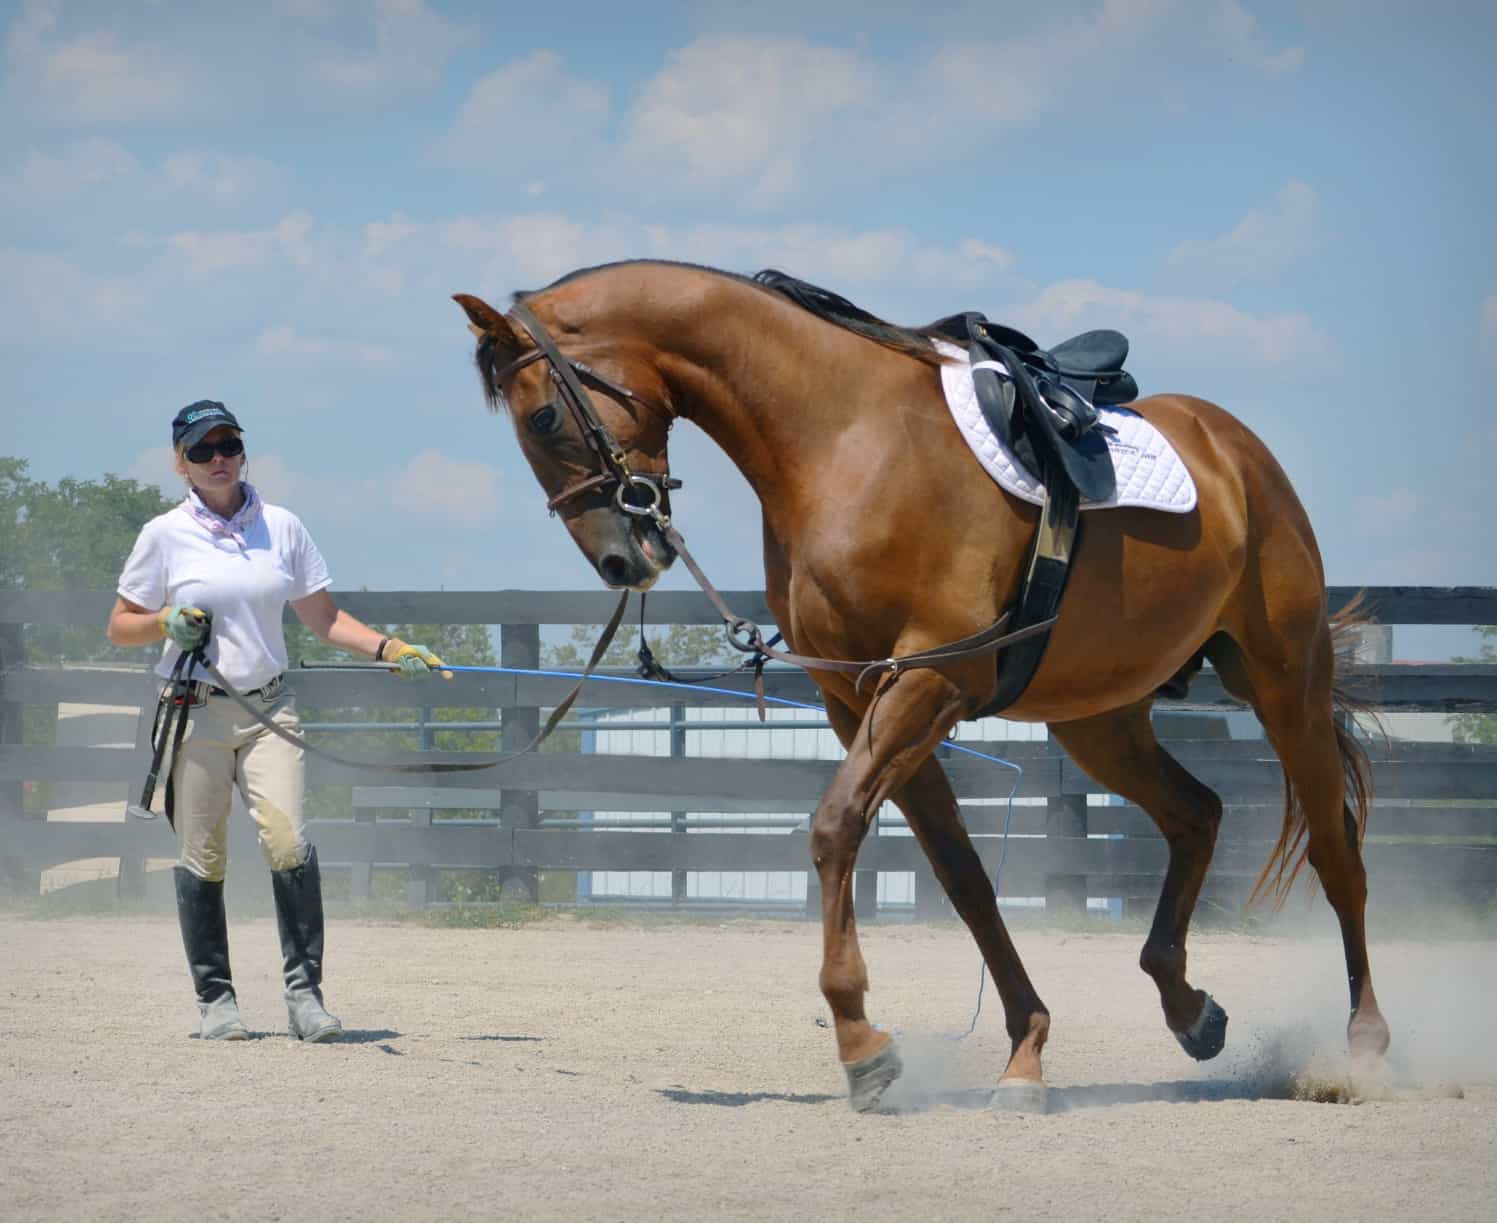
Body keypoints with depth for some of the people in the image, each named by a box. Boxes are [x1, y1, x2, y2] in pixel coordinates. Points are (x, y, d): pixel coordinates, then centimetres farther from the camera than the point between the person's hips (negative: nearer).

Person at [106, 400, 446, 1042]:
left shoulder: (281, 528, 6)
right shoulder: (165, 535, 0)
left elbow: (324, 619, 11)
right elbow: (119, 627, 7)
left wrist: (390, 649, -2)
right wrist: (166, 623, -14)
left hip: (267, 707, 1)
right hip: (195, 716, -1)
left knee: (288, 840, -14)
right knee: (201, 858, 1)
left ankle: (304, 994, -9)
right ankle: (215, 1000, 13)